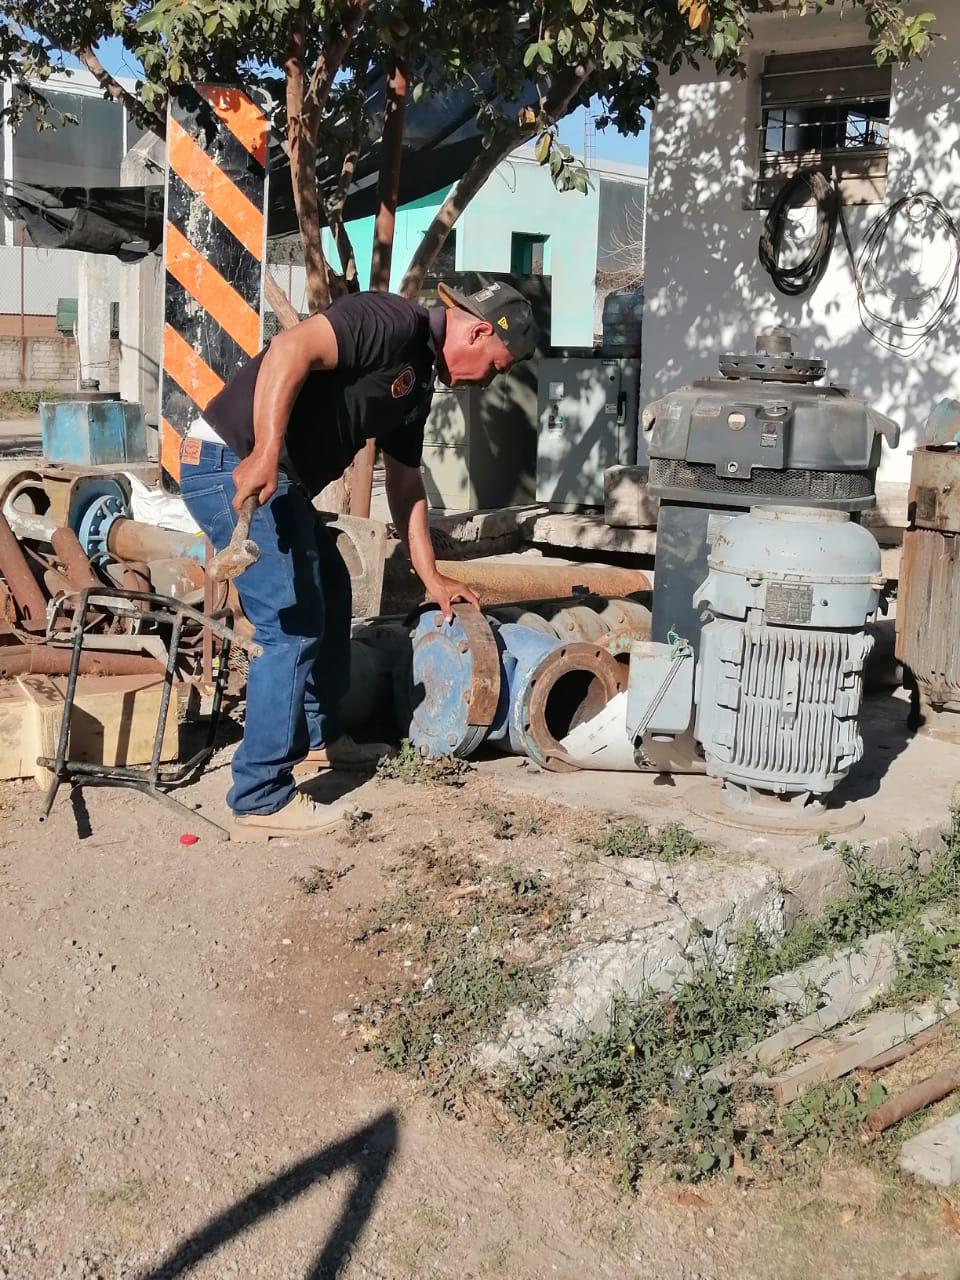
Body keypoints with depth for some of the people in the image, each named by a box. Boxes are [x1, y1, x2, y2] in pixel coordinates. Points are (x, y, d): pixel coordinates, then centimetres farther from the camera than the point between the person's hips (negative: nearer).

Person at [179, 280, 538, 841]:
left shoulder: (418, 384, 17)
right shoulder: (394, 321, -13)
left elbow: (406, 484, 24)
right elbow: (292, 349, -28)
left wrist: (431, 576, 25)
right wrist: (265, 452, -36)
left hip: (281, 482, 11)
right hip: (235, 465, -11)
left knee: (330, 592, 23)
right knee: (294, 625, -11)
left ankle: (320, 737, 39)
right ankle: (261, 799, -3)